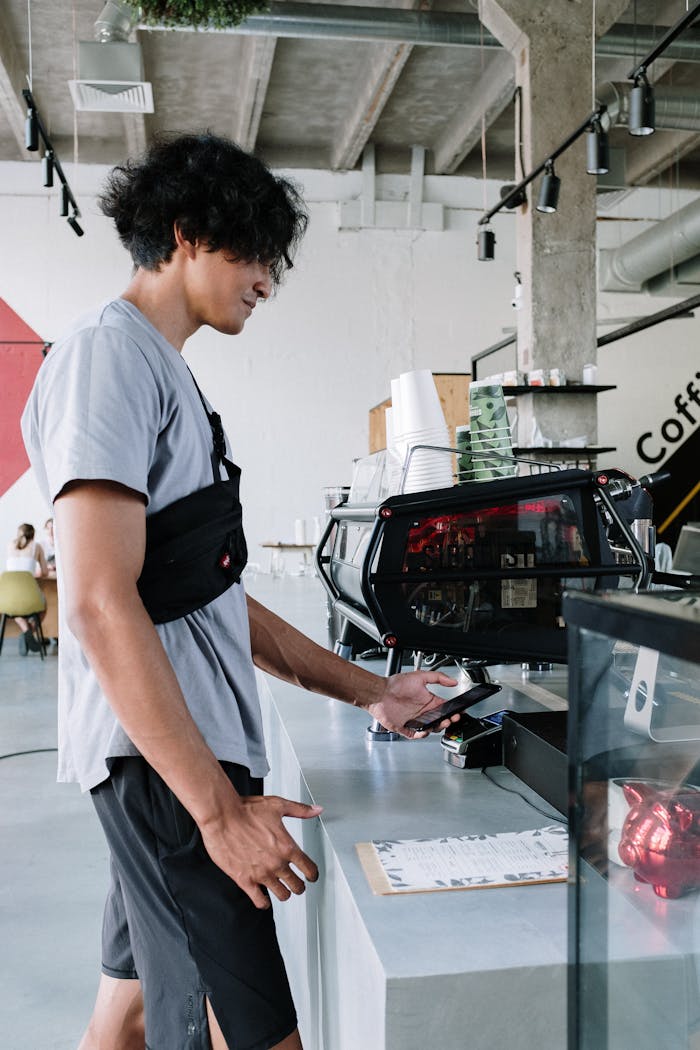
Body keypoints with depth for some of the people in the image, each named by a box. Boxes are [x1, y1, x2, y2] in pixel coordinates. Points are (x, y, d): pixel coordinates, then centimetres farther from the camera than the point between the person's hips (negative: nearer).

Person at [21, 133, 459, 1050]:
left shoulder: (166, 373, 19)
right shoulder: (109, 354, -10)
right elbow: (101, 599, -21)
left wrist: (368, 692, 16)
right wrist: (219, 808, -21)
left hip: (194, 749, 10)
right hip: (166, 763, -10)